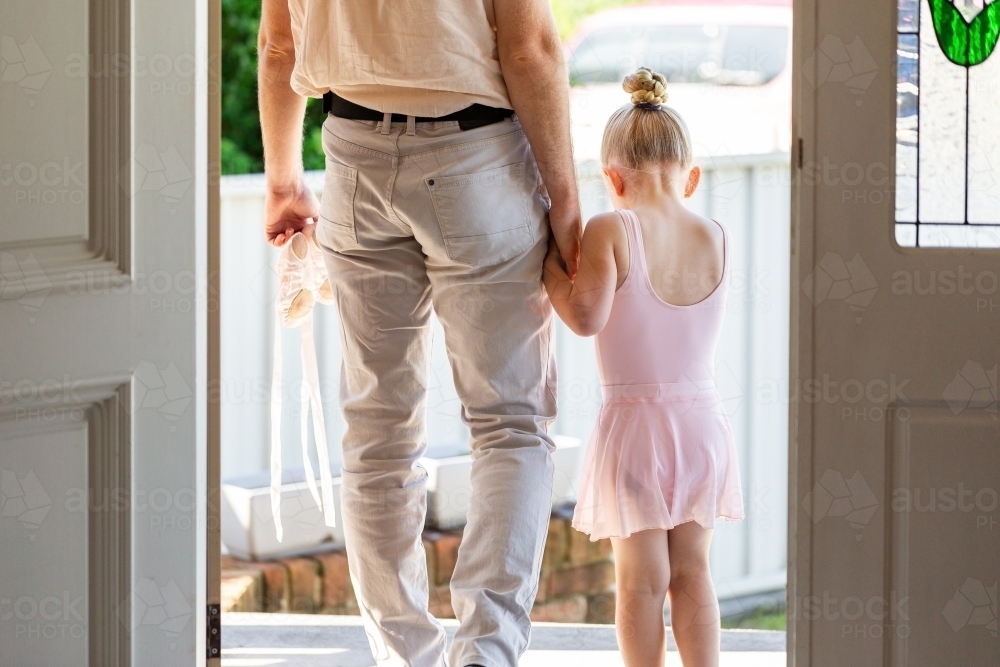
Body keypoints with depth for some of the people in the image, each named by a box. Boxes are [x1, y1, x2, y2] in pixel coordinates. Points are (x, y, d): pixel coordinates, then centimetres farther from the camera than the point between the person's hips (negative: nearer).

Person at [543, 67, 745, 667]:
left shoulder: (610, 231, -11)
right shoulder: (717, 239, 2)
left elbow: (588, 316, -19)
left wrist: (550, 268, -5)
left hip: (635, 421, -3)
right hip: (703, 416, 4)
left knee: (642, 581, 4)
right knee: (692, 571, 12)